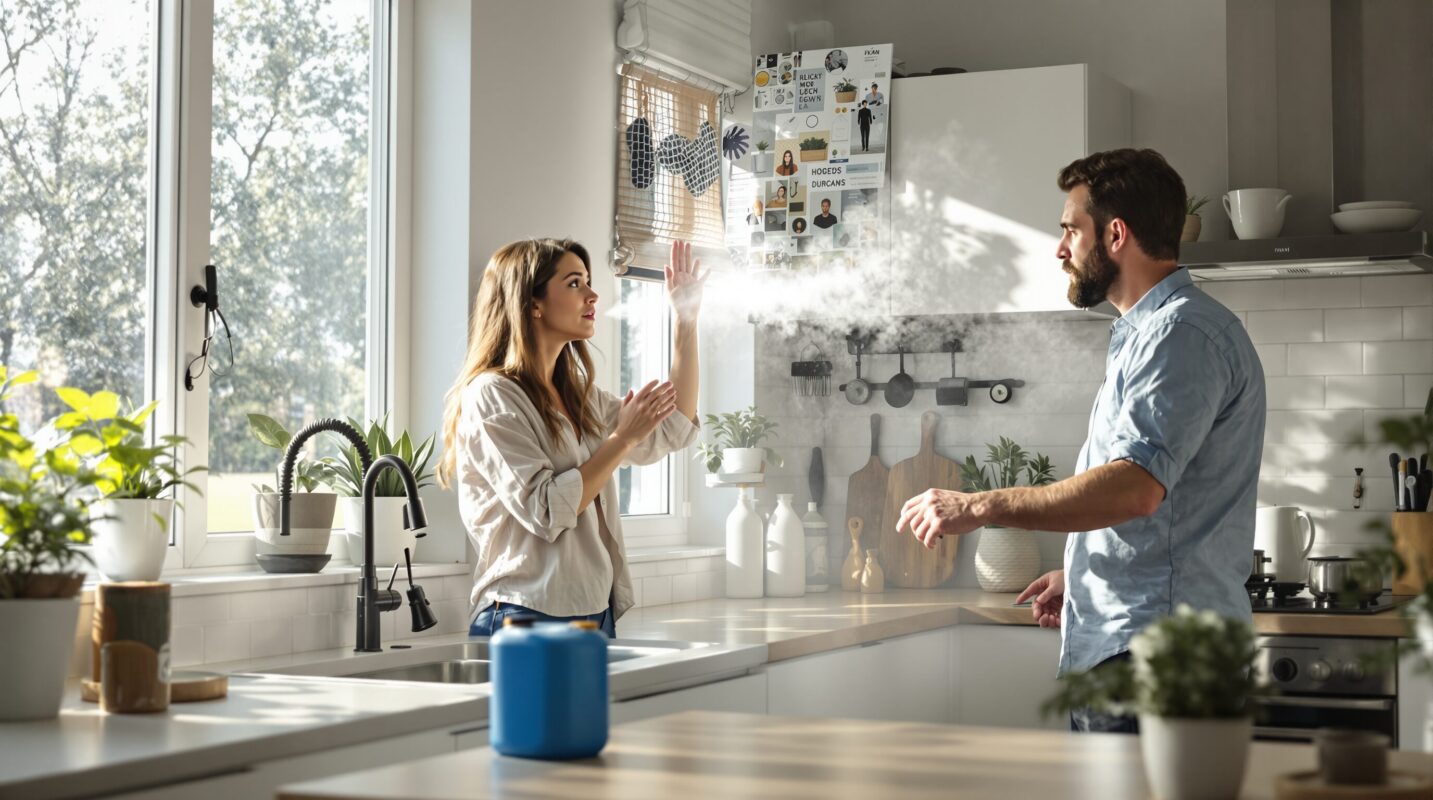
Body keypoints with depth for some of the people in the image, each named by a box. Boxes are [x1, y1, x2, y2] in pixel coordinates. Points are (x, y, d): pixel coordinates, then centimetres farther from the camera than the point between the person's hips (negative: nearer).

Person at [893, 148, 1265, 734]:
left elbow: (1135, 488, -26)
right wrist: (1080, 576, 24)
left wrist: (981, 507, -22)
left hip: (1153, 652, -10)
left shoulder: (1184, 333, -13)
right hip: (1116, 649, 10)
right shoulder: (1149, 332, 22)